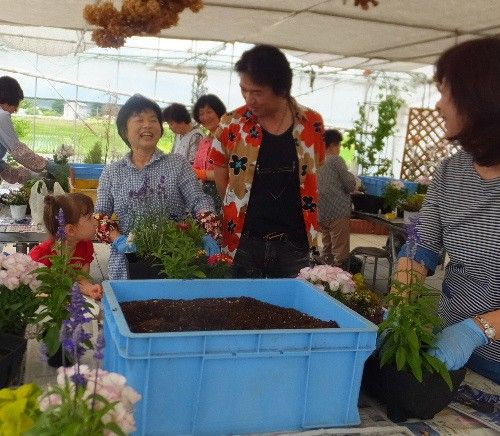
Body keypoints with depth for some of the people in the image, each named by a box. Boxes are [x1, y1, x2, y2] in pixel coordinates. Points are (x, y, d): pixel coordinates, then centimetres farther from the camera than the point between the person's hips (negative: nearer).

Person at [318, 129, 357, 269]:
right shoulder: (336, 160, -6)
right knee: (340, 253, -3)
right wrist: (352, 177, 15)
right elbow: (350, 185, -7)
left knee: (327, 250, 16)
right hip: (337, 211, -7)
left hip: (322, 213, 7)